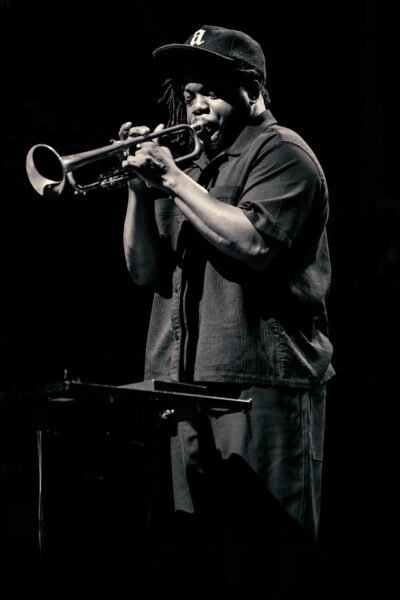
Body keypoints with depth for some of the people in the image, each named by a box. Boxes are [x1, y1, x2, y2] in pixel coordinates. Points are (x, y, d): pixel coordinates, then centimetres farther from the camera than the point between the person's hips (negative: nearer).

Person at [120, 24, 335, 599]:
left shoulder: (281, 152, 0)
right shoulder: (192, 165, 21)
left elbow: (253, 241, -17)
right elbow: (146, 271, 13)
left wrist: (174, 180, -12)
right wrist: (141, 189, -1)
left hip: (262, 383, -7)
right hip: (186, 383, 7)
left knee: (263, 553, -4)